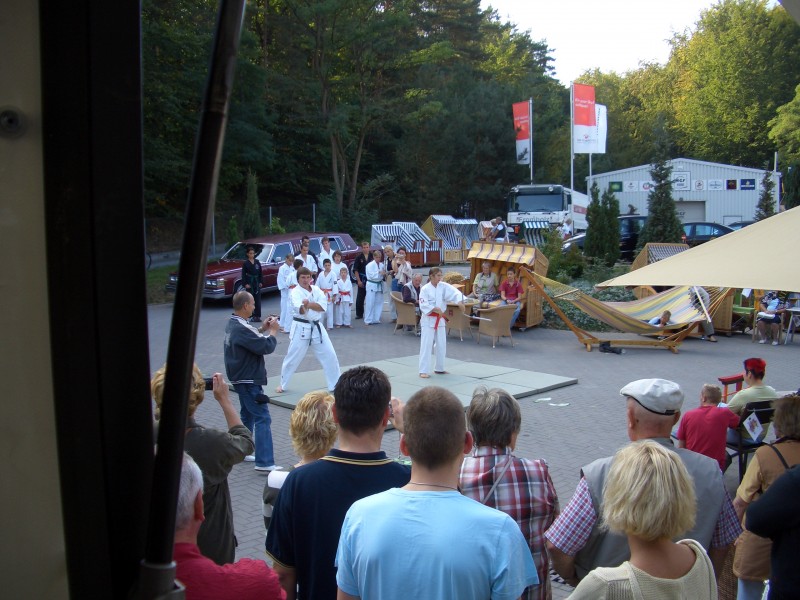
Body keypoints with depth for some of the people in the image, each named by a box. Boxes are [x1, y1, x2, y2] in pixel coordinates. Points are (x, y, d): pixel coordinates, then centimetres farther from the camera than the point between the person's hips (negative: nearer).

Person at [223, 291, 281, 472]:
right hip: (249, 382, -11)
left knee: (247, 415, 23)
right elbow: (267, 347, -23)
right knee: (262, 418, -9)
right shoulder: (242, 328, -25)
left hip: (240, 379, 11)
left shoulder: (232, 324, 5)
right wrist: (273, 331, -7)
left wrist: (262, 329, 6)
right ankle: (264, 462, -11)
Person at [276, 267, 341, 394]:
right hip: (301, 328, -4)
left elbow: (323, 306, -12)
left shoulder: (316, 290, 3)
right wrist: (304, 306, -53)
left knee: (330, 356, 6)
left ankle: (335, 385, 19)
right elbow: (300, 310, -31)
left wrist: (309, 304, -26)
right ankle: (283, 384, 24)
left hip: (316, 327, 5)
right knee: (292, 358, 3)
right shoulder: (296, 292, -12)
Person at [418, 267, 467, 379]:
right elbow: (423, 305, -17)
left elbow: (455, 292, -13)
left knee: (441, 344, 11)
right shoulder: (425, 289, -11)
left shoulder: (444, 286, 0)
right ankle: (424, 370, -4)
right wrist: (435, 309, -28)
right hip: (428, 319, -5)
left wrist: (460, 302, -31)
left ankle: (439, 368, 26)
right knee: (426, 345, -7)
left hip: (440, 319, 5)